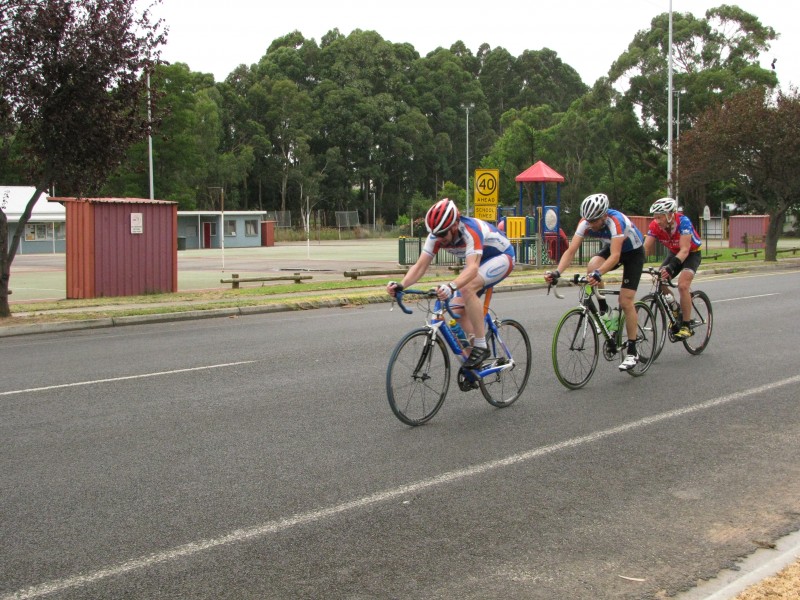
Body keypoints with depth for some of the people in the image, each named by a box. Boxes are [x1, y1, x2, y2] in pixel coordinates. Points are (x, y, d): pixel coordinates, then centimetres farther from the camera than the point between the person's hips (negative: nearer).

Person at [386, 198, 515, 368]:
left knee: (467, 288, -33)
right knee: (458, 310, -6)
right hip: (478, 261, 8)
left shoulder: (470, 231, -37)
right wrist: (401, 285, -38)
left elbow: (472, 268, -49)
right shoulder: (437, 235, -18)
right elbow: (420, 266, -20)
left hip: (502, 256, -8)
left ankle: (481, 347, -24)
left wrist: (451, 286, -66)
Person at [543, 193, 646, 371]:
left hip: (633, 252, -5)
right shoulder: (586, 223, -23)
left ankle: (632, 352, -4)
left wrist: (599, 273, -63)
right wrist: (557, 272, -42)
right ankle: (603, 310, -7)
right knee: (592, 266, -29)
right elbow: (571, 251, -26)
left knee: (625, 301, -13)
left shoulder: (616, 221, -38)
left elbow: (615, 256, -47)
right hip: (611, 248, 5)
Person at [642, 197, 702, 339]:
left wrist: (671, 266, -55)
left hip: (692, 253, -5)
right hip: (674, 253, 5)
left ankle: (686, 326, -15)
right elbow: (646, 249, -22)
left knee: (683, 285, -25)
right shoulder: (655, 225, -21)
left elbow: (684, 250, -40)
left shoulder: (683, 221, -34)